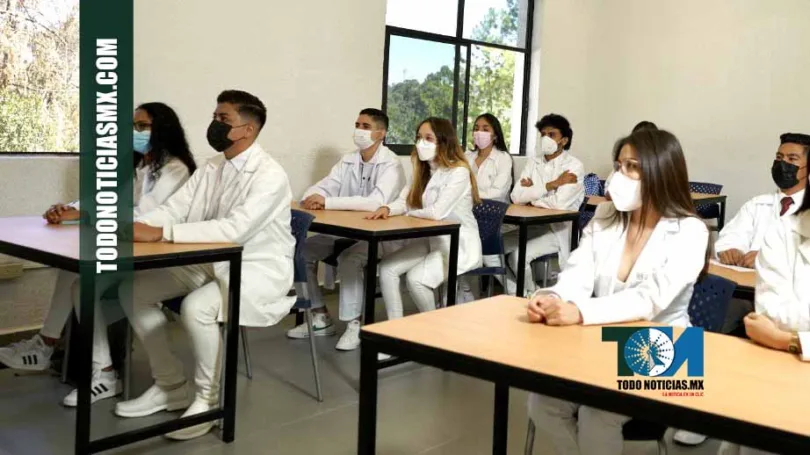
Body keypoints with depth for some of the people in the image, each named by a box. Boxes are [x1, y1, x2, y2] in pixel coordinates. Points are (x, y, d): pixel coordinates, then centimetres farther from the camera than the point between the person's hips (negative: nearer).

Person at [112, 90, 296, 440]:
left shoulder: (269, 176, -20)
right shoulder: (212, 168, 5)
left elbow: (233, 229, -33)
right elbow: (173, 209, 1)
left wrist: (160, 234, -36)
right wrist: (132, 226, -20)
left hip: (258, 270, -8)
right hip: (213, 264, 8)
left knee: (196, 307, -33)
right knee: (136, 290, -1)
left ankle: (208, 399, -8)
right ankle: (170, 386, 11)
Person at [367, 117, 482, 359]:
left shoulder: (459, 172, -17)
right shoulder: (423, 171, 11)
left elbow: (437, 212, -26)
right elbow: (405, 202, 5)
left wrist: (409, 212, -7)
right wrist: (388, 209, -20)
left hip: (458, 244, -8)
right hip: (430, 240, 8)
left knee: (416, 277, -27)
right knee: (387, 268, -13)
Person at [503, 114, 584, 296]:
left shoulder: (574, 166, -10)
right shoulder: (533, 164, 8)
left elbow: (560, 203, -24)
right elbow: (516, 197, -7)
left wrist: (532, 193, -7)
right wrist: (551, 185, -14)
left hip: (559, 230, -6)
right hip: (533, 226, 7)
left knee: (518, 256, -26)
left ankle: (530, 296, 1)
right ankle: (513, 294, 5)